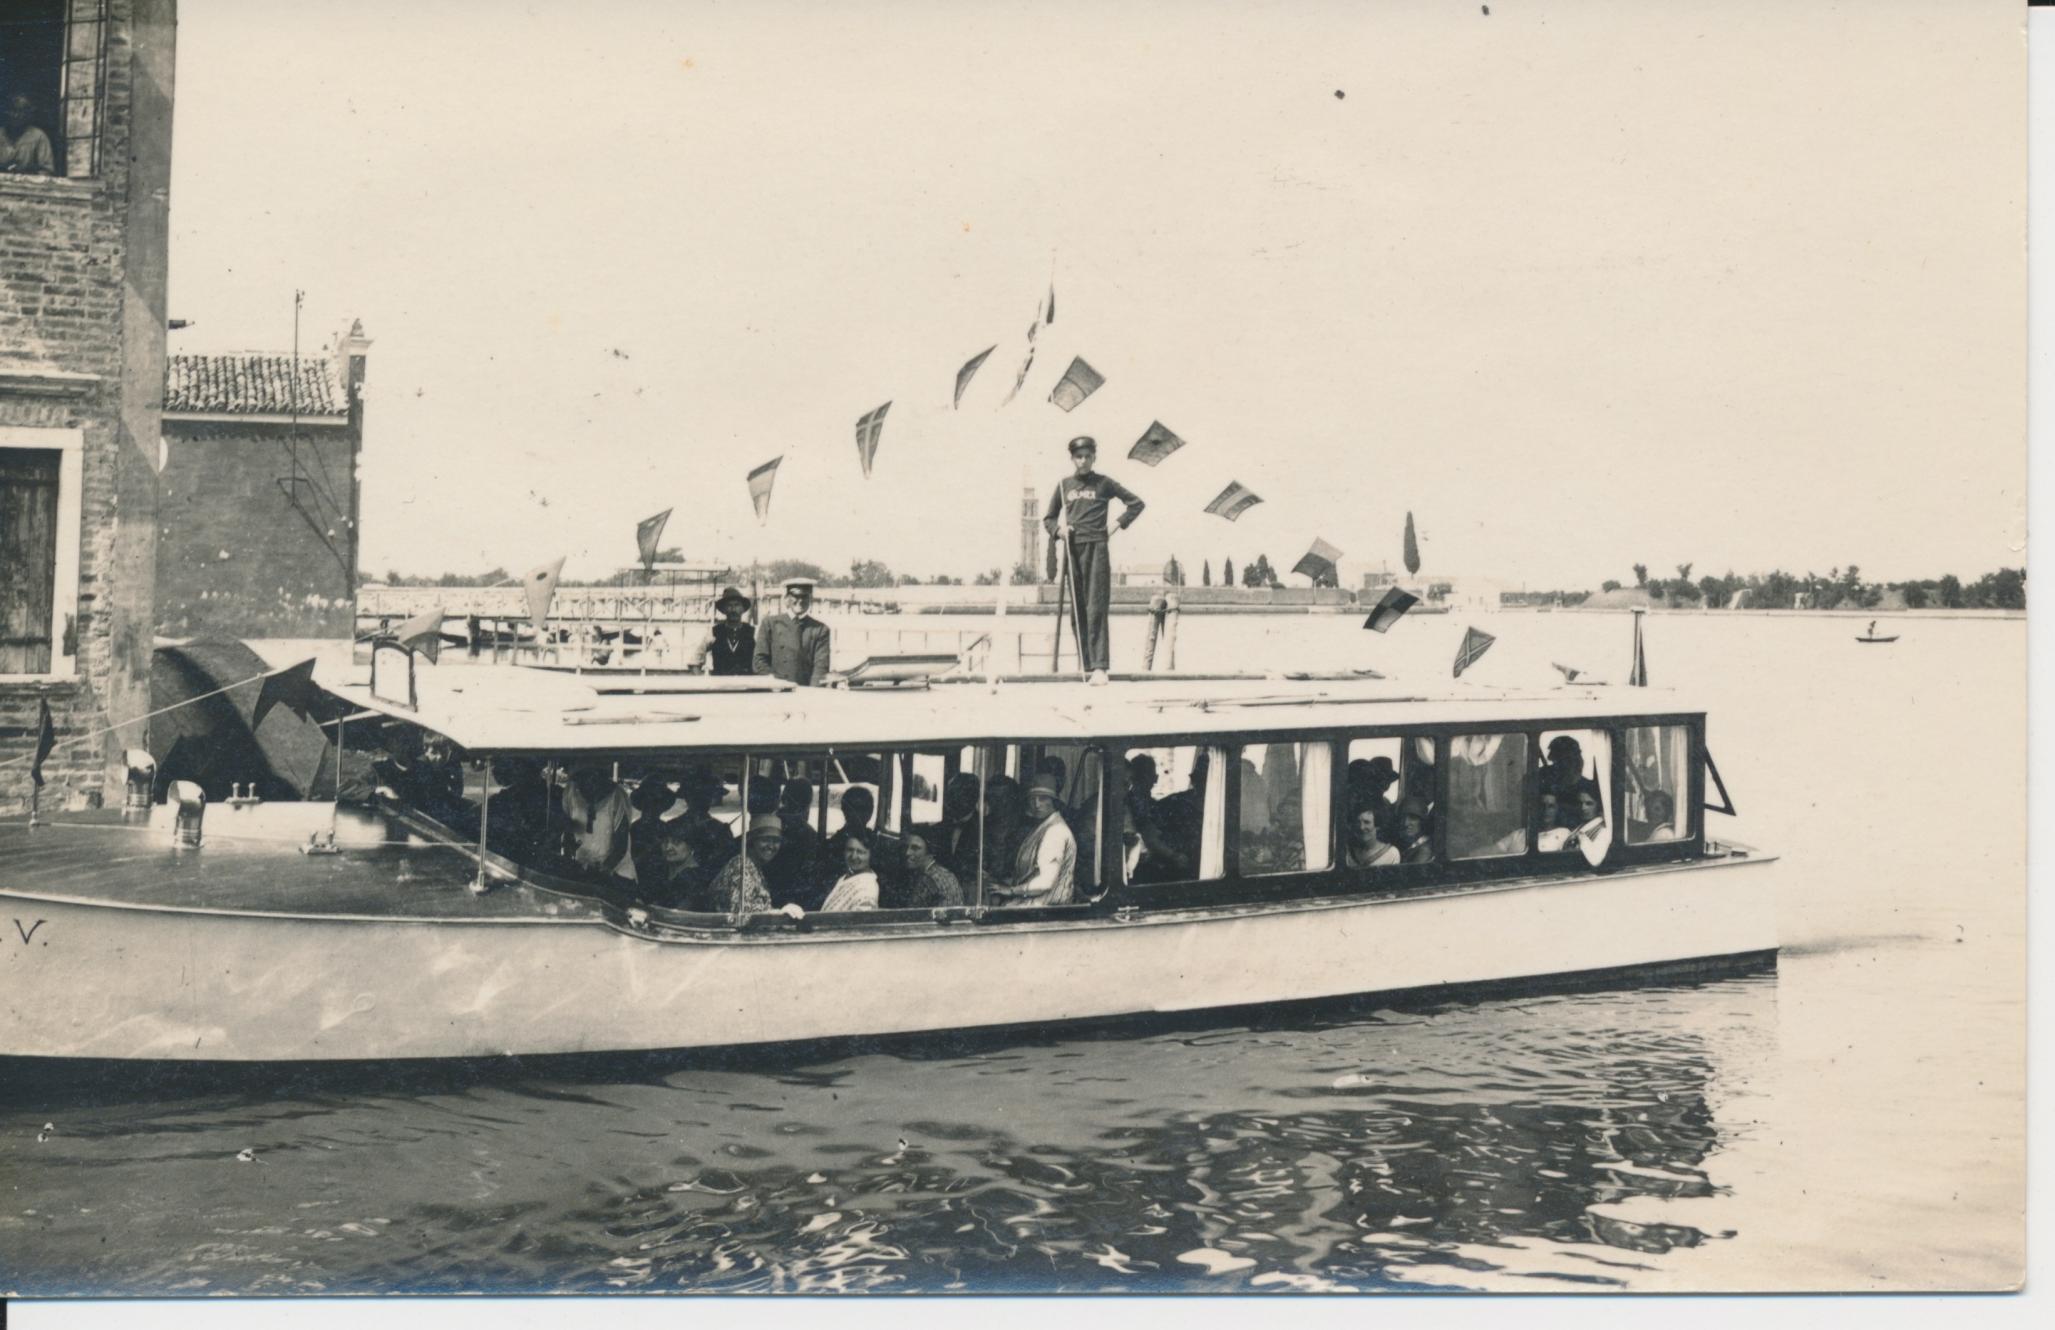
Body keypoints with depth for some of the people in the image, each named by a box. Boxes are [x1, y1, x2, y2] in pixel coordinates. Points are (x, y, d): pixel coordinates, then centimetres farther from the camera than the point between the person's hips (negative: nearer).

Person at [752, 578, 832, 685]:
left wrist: (812, 691, -13)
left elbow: (821, 665, 2)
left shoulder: (820, 629, 11)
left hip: (805, 693, 0)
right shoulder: (770, 624, 12)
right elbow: (758, 661, 9)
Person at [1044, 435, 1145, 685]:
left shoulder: (1104, 483, 5)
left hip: (1097, 548, -3)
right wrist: (1058, 529, -2)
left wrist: (1117, 525, 2)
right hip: (1073, 549, 3)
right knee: (1077, 610, 3)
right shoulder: (1064, 485, 12)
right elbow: (1048, 518, 18)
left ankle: (1100, 666, -16)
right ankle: (1085, 664, 7)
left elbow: (1136, 503, 11)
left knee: (1096, 609, -11)